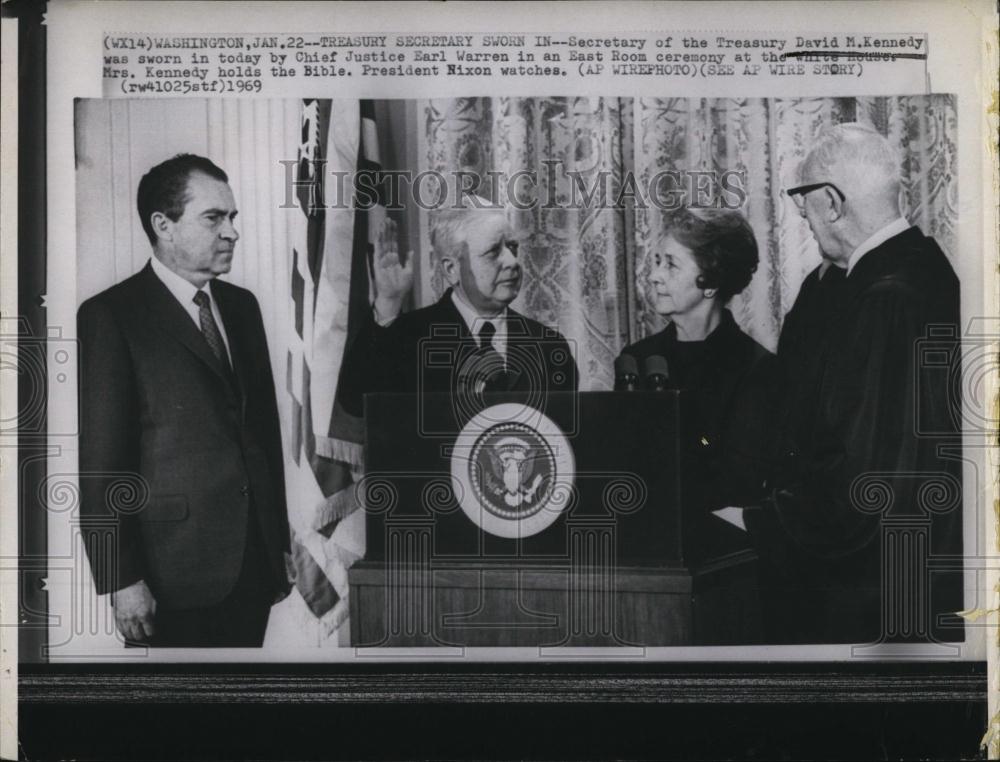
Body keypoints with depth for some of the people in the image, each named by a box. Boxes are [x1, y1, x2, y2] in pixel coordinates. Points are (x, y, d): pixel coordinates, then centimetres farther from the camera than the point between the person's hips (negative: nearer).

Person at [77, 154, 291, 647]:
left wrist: (280, 541, 14)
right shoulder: (110, 316, -9)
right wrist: (121, 580, -13)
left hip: (255, 563, 6)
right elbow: (100, 462, -11)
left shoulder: (241, 305, 12)